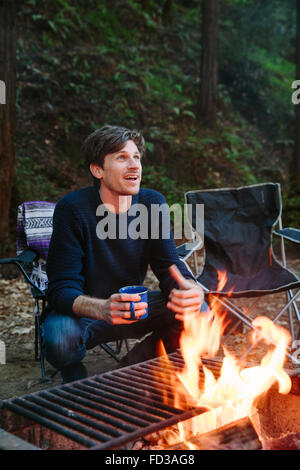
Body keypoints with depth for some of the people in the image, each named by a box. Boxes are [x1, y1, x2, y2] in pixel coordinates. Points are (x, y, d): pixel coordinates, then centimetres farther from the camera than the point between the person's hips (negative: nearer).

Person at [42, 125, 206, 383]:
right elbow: (62, 289, -24)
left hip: (133, 306, 4)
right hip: (81, 311, -3)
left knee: (198, 313, -16)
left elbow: (169, 266, -10)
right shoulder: (72, 209, -20)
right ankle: (76, 378, 2)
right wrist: (104, 309, -47)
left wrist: (190, 291, -36)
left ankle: (134, 365, 7)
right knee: (59, 339, -36)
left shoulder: (152, 203, -7)